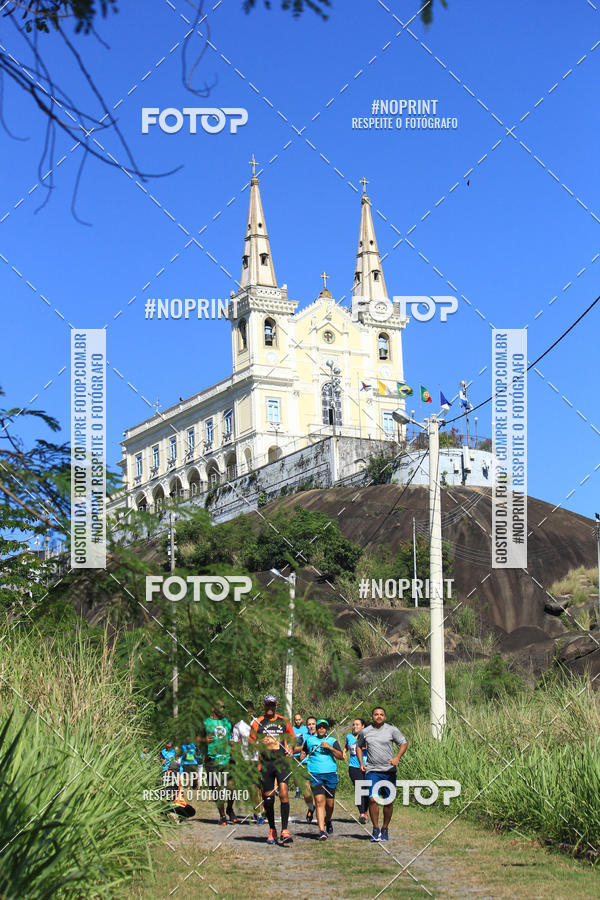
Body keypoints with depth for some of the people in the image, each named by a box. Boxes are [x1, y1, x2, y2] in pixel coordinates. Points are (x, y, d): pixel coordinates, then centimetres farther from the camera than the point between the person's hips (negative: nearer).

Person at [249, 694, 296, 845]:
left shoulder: (283, 721, 9)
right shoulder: (257, 722, 6)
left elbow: (292, 737, 20)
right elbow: (252, 742, 8)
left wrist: (290, 748, 1)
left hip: (282, 761, -1)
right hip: (265, 763, 1)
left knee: (283, 793, -16)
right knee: (268, 798, 5)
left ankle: (285, 830, -16)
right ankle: (272, 831, 22)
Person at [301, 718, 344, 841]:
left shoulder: (332, 741, 8)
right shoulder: (309, 740, 12)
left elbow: (341, 756, -3)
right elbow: (304, 751, 31)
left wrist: (330, 747, -14)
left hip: (331, 774, 1)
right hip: (315, 775, -1)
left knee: (330, 803, 7)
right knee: (319, 801, -14)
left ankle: (328, 821, 39)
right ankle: (322, 831, -17)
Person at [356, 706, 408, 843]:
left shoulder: (391, 730, 2)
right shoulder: (365, 732, 7)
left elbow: (404, 743, 1)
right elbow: (358, 746, 22)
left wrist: (397, 757, -16)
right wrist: (361, 763, 9)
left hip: (389, 771, 0)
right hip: (372, 771, 0)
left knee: (389, 801, 3)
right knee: (372, 799, -13)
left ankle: (385, 829, 18)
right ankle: (376, 829, -1)